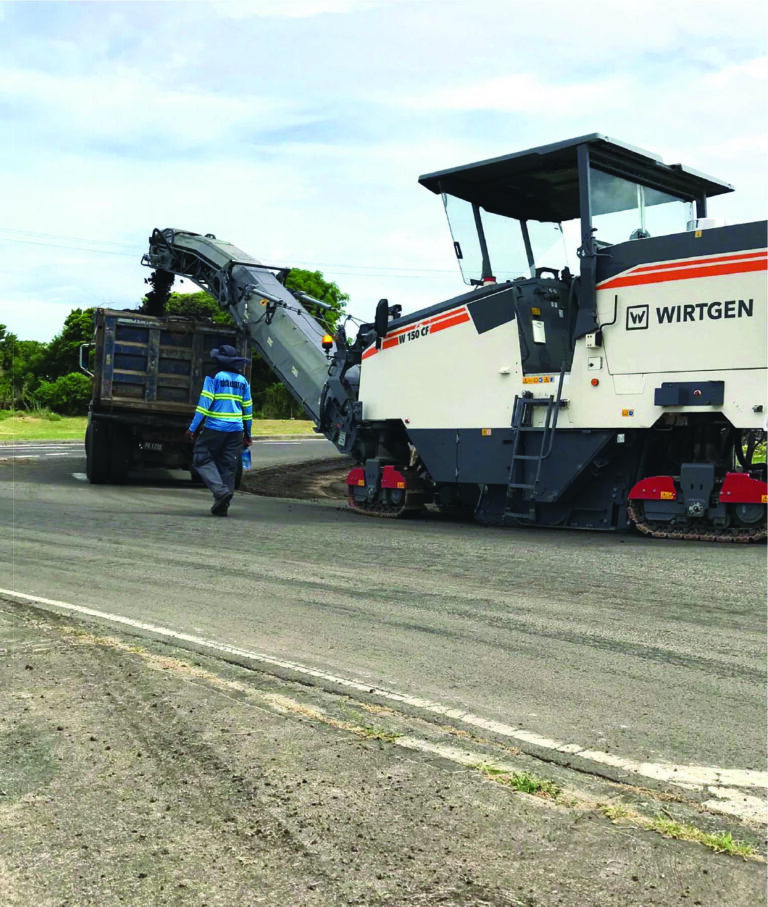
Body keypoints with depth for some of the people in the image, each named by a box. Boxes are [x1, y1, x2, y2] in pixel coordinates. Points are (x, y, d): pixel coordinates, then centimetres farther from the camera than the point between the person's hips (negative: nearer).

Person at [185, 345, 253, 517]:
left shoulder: (214, 377, -4)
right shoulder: (243, 380, 11)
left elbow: (204, 403, -10)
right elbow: (248, 408, 14)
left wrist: (193, 428, -7)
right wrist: (247, 434, 22)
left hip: (214, 427, -5)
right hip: (236, 430, 5)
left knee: (202, 459, 5)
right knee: (228, 466, 9)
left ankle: (221, 491, -16)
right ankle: (221, 506, 7)